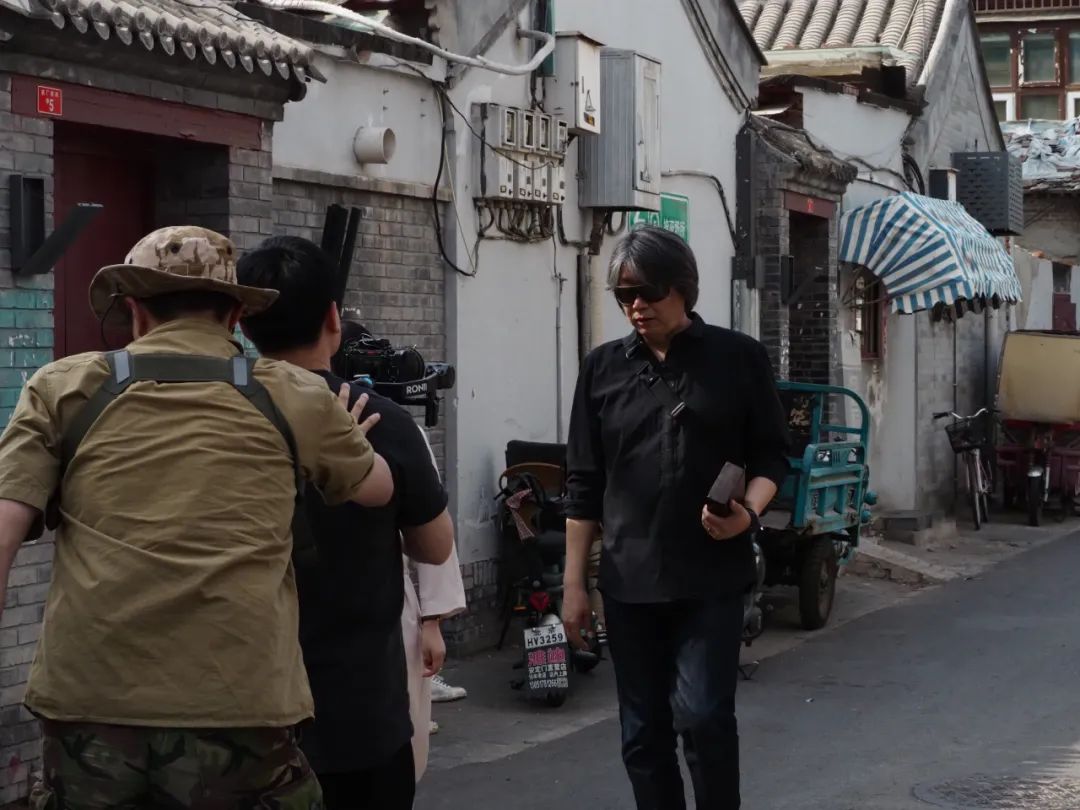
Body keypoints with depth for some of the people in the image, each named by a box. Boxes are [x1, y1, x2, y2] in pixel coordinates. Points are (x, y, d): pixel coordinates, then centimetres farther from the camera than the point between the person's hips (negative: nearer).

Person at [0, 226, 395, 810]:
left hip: (90, 703, 1)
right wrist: (346, 442, 47)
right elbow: (379, 488, 26)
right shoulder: (292, 397, 10)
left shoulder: (63, 388, 8)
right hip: (239, 707, 0)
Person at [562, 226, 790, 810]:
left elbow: (771, 455, 5)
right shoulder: (603, 367, 6)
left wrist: (748, 511, -16)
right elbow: (584, 483, 8)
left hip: (711, 576, -3)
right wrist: (574, 582, 5)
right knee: (643, 733, 6)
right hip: (629, 580, 3)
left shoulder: (738, 358, 0)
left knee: (703, 716, -11)